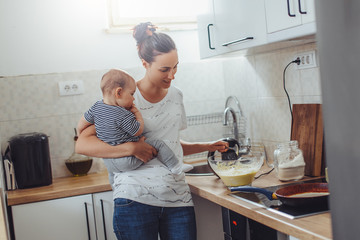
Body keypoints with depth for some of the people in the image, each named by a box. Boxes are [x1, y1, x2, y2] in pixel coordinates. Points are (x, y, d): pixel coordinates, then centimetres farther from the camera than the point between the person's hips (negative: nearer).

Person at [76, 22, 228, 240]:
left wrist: (207, 147, 17)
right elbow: (82, 144, -11)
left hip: (177, 199, 5)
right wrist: (131, 148, -20)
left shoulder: (176, 95, 13)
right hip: (135, 200, -4)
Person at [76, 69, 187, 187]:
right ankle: (176, 168, 7)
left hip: (108, 162, 8)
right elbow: (138, 131, -10)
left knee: (112, 171, 41)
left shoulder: (96, 107, -1)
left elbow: (81, 125, 9)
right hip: (127, 161, -7)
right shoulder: (124, 116, -23)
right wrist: (137, 113, 2)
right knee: (158, 144, -1)